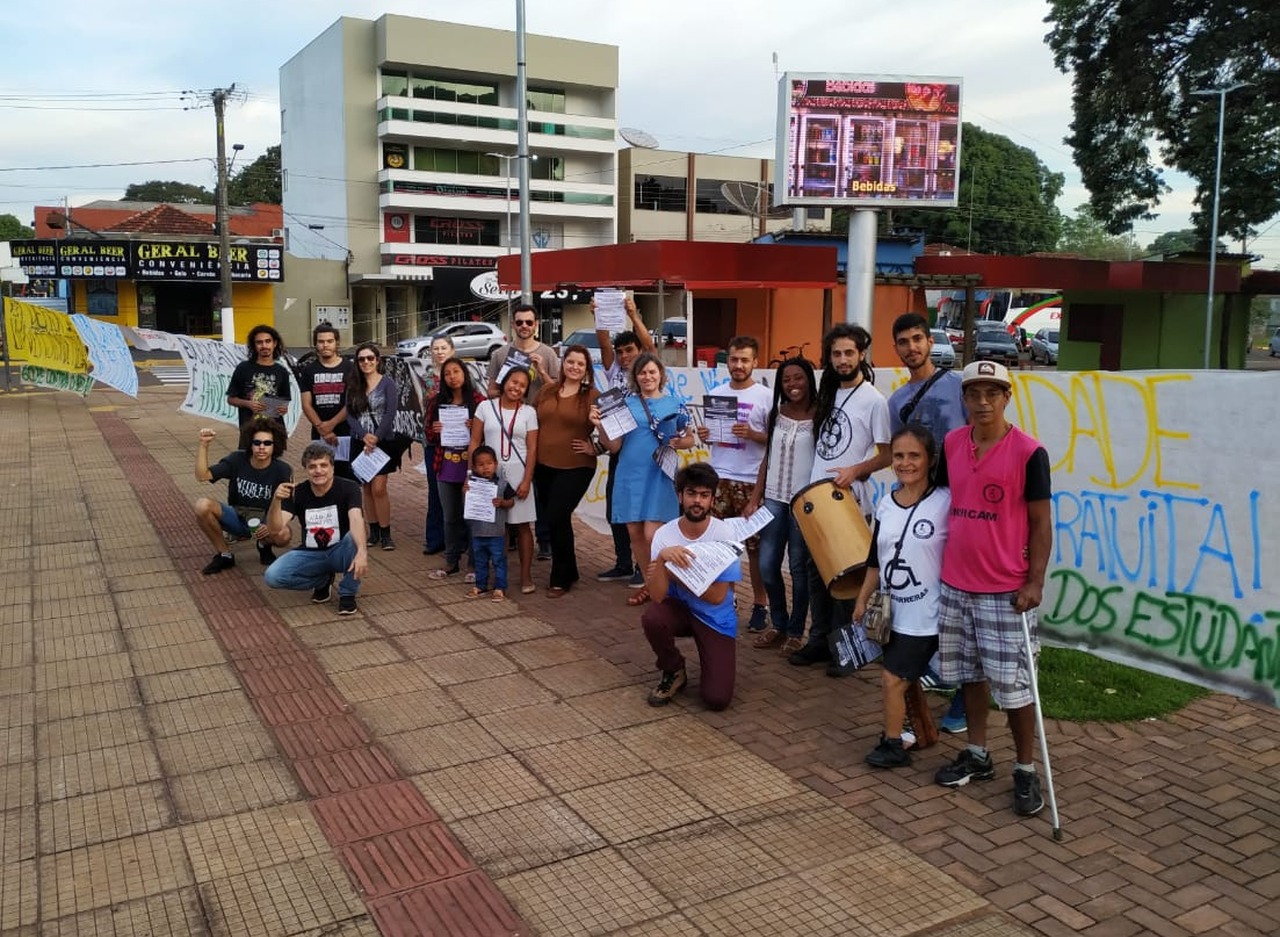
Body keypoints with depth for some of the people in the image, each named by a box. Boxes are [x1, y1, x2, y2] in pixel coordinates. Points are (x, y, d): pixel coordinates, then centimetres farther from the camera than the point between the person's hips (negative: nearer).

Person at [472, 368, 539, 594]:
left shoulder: (528, 412, 2)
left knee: (522, 525, 3)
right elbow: (474, 442, 4)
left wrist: (526, 480, -8)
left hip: (518, 475, -1)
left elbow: (532, 449, 0)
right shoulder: (486, 407, 3)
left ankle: (526, 575, 9)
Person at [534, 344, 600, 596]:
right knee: (551, 519, 12)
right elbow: (536, 424, 16)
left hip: (576, 468, -6)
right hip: (543, 466, 6)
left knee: (557, 518, -9)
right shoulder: (547, 391, 8)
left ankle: (561, 578, 9)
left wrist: (594, 449, -12)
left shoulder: (593, 396, -7)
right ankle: (568, 571, 30)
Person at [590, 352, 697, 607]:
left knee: (652, 535, -11)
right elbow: (614, 445, 4)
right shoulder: (625, 403, 5)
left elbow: (691, 440, 11)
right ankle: (649, 583, 24)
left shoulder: (674, 405, 4)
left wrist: (678, 442, -10)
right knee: (635, 533, 7)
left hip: (659, 475, -2)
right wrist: (599, 425, -12)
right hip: (630, 475, 2)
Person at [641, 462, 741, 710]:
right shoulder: (664, 534, -14)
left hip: (716, 618, -2)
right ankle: (674, 672, -2)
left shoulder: (725, 534, -18)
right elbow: (659, 594, -21)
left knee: (716, 699, -16)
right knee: (652, 618, -34)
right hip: (679, 608, 2)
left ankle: (710, 659, 21)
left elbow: (717, 596, -19)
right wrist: (662, 558, -38)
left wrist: (673, 574, -19)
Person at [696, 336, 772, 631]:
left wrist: (752, 434, -22)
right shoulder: (715, 393, 10)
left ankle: (760, 604, 14)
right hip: (719, 478, 4)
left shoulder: (766, 396, -5)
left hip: (752, 481, -4)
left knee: (755, 545, 3)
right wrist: (703, 435, -4)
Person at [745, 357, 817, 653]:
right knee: (767, 566, 6)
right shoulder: (776, 414, 8)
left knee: (798, 567, 2)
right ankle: (778, 624, 24)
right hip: (774, 499, 5)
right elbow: (767, 459, 12)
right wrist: (754, 499, 8)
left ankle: (796, 631, 17)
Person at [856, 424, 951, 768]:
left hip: (926, 614, -6)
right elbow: (875, 559, 10)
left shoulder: (945, 502, -14)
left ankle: (892, 745, 15)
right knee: (907, 678, 17)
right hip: (893, 611, 6)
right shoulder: (886, 504, 4)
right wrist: (863, 600, 10)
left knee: (893, 678, -3)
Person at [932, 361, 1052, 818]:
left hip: (1006, 591, -5)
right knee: (969, 672, 16)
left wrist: (1034, 581, -13)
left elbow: (1040, 523, -8)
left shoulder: (1028, 452, -11)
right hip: (955, 584, 5)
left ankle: (1026, 770, 18)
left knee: (1014, 684, 2)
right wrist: (938, 563, 12)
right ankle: (977, 754, 32)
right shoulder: (951, 444, 4)